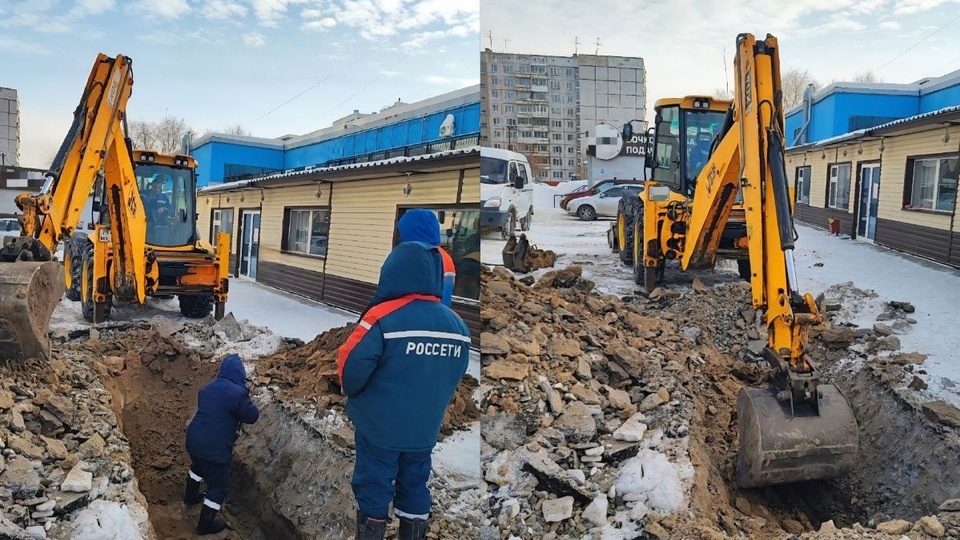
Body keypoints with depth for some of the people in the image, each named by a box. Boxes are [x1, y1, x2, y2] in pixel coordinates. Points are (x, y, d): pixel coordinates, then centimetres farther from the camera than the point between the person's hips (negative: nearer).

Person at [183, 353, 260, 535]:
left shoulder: (207, 388, 6)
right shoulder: (238, 393, -18)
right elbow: (252, 416, -7)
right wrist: (246, 401, 9)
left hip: (194, 440, 8)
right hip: (215, 447, -8)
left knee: (198, 466, 37)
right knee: (219, 485, 11)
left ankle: (190, 496, 60)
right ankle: (205, 524, 21)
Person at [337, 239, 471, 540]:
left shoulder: (383, 318, -22)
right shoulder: (458, 325, -3)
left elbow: (351, 368, -20)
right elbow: (453, 378, 8)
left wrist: (351, 392, 2)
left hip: (379, 427, -4)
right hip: (425, 429, 5)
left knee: (373, 492, 11)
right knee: (414, 489, 19)